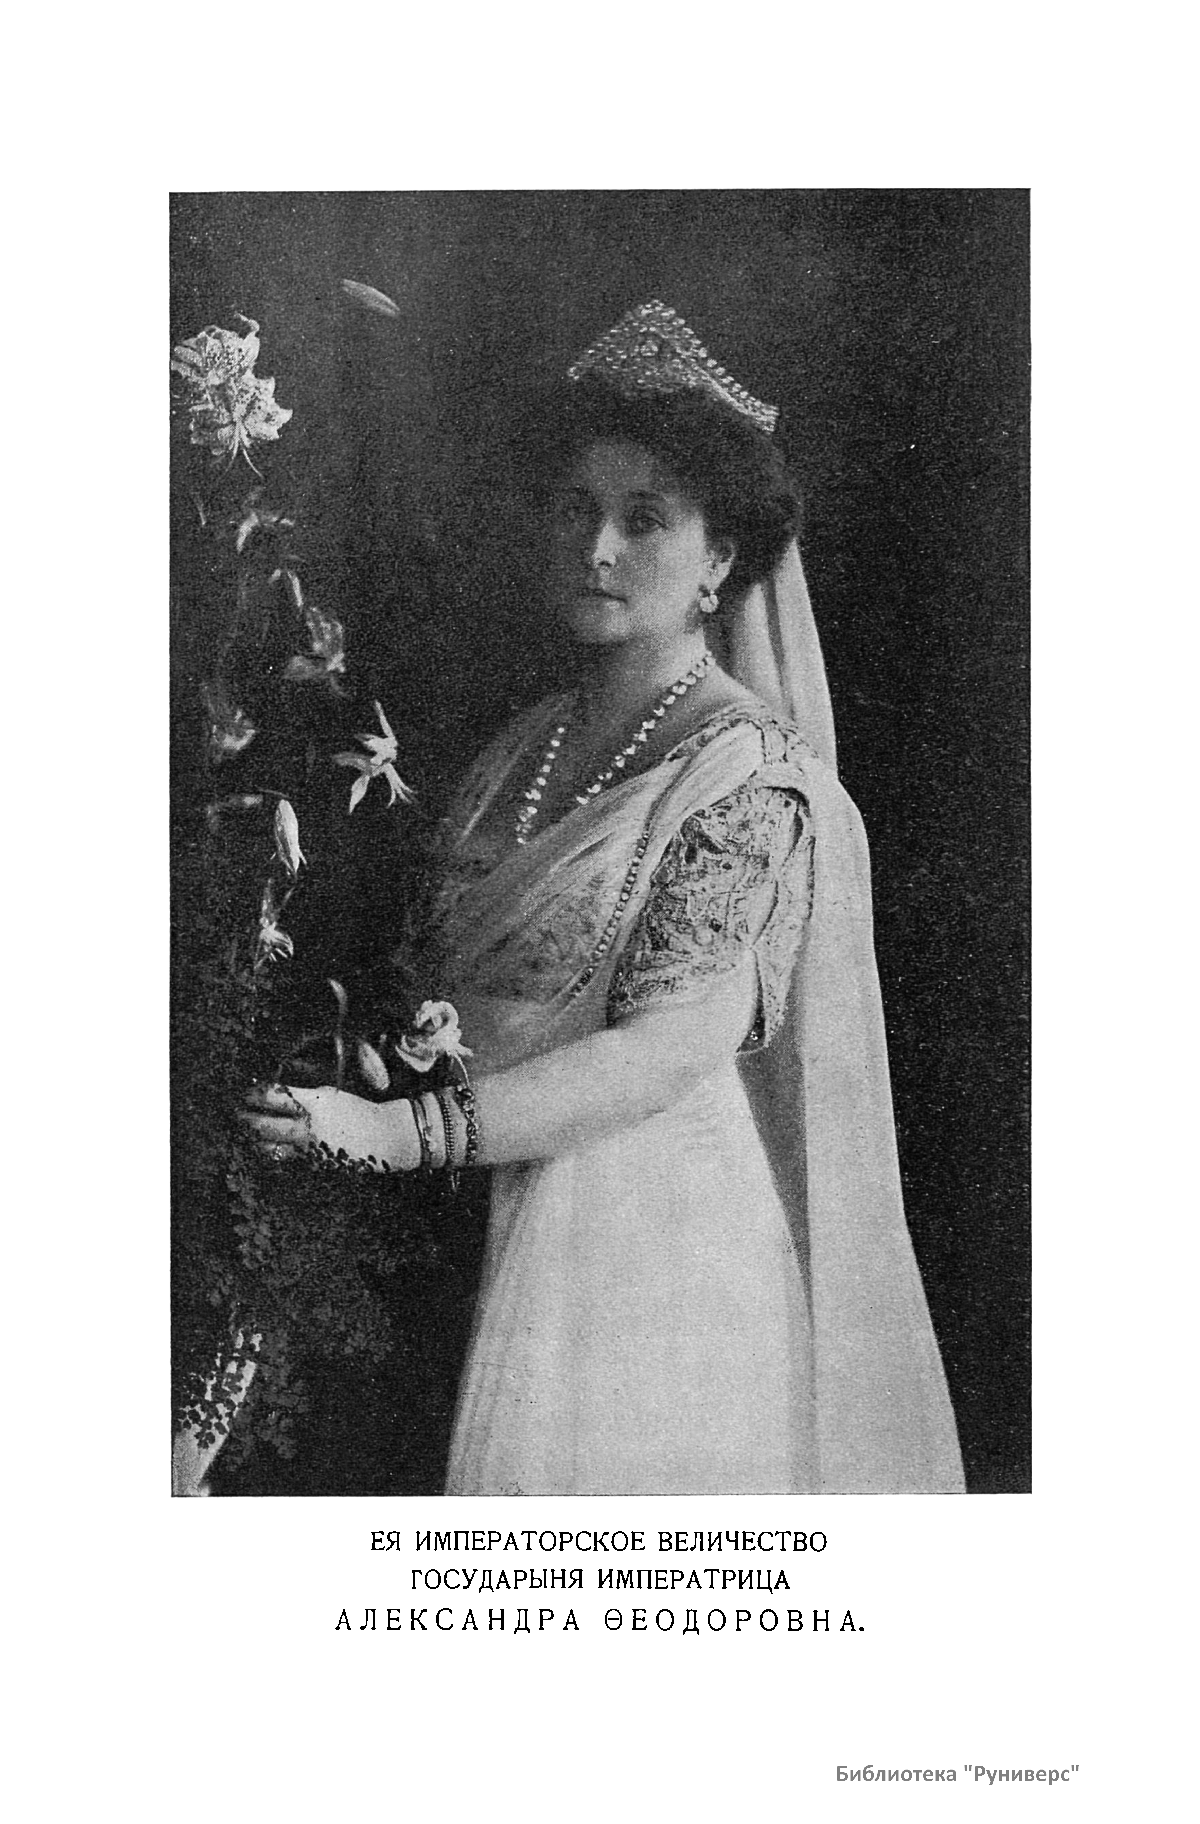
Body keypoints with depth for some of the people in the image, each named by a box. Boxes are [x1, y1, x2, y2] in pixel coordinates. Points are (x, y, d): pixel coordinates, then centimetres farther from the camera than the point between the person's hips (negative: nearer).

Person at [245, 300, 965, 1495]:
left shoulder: (746, 774, -13)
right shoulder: (529, 747, 9)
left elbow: (673, 1046, -21)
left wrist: (399, 1129, -28)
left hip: (649, 1229, -6)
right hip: (496, 1220, 6)